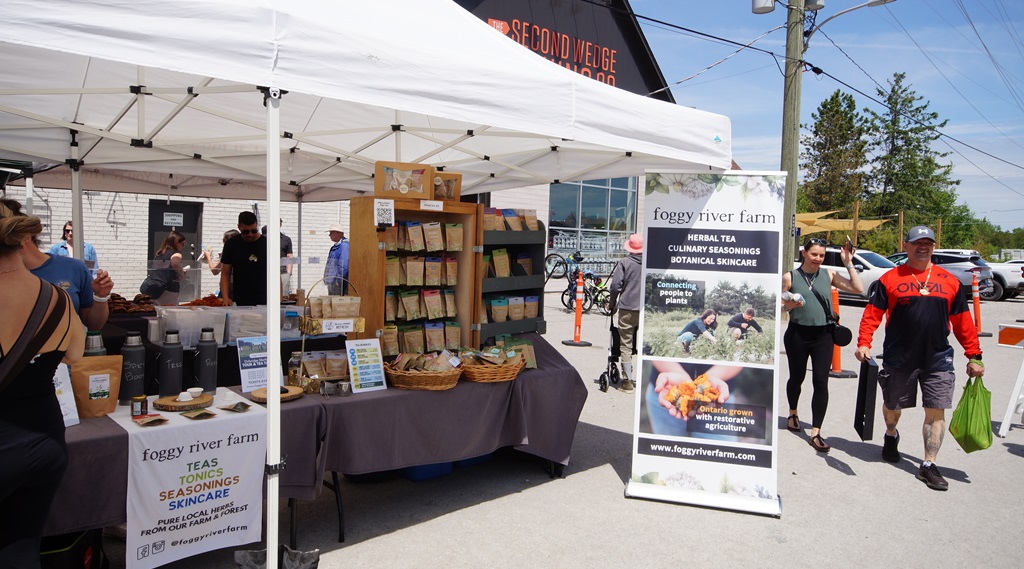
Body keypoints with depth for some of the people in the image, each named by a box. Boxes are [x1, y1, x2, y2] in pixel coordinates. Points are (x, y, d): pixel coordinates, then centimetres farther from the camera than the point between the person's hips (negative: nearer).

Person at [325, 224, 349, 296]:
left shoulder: (344, 245, -14)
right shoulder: (336, 246, 19)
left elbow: (343, 266, -21)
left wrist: (338, 281, -22)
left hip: (337, 283, -10)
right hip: (331, 282, 11)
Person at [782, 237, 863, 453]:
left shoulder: (828, 275, 4)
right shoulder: (790, 277, 0)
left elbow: (858, 289, -3)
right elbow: (781, 306, 4)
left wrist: (848, 263, -7)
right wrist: (791, 304, -17)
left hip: (823, 335, 1)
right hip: (797, 335, -1)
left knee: (821, 382, -5)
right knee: (797, 377, 14)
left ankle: (815, 433, 1)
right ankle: (793, 413, 42)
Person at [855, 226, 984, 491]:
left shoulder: (950, 281, 6)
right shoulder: (890, 279, -2)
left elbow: (963, 322, 8)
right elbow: (872, 314, -5)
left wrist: (974, 356, 7)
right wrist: (863, 343, -16)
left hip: (938, 360, 2)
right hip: (899, 359, -1)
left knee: (936, 411, -1)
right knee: (893, 406, 14)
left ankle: (928, 465, 7)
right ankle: (891, 436, 45)